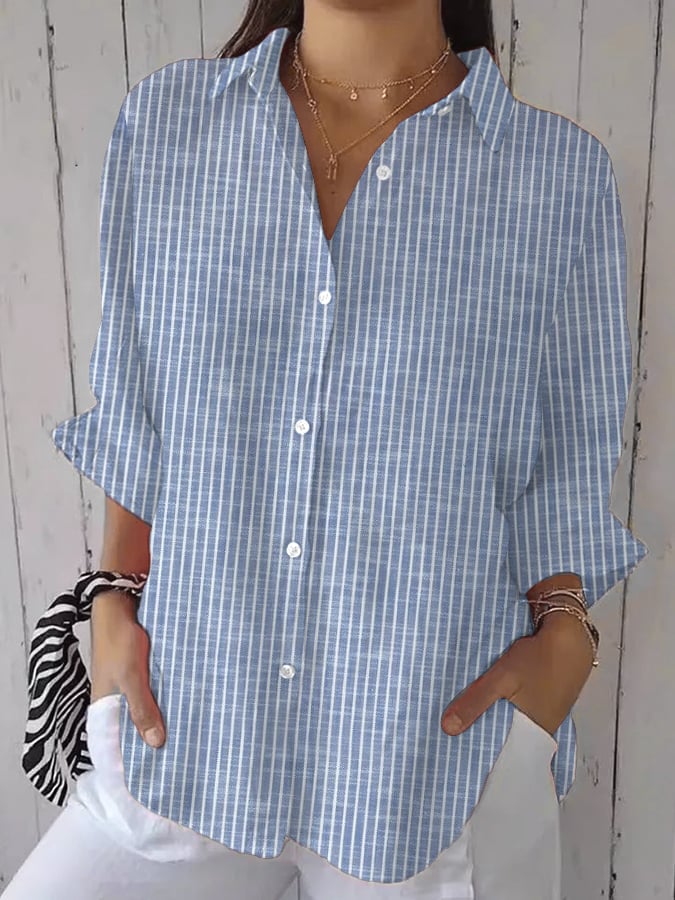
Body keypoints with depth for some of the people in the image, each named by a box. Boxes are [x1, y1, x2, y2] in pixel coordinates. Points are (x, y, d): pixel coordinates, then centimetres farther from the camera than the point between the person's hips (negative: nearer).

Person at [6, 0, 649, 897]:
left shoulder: (564, 173, -4)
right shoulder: (162, 122, 2)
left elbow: (565, 472, 3)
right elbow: (135, 421, 7)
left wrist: (562, 631, -11)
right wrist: (114, 599, -1)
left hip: (446, 749, -1)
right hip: (187, 725, 2)